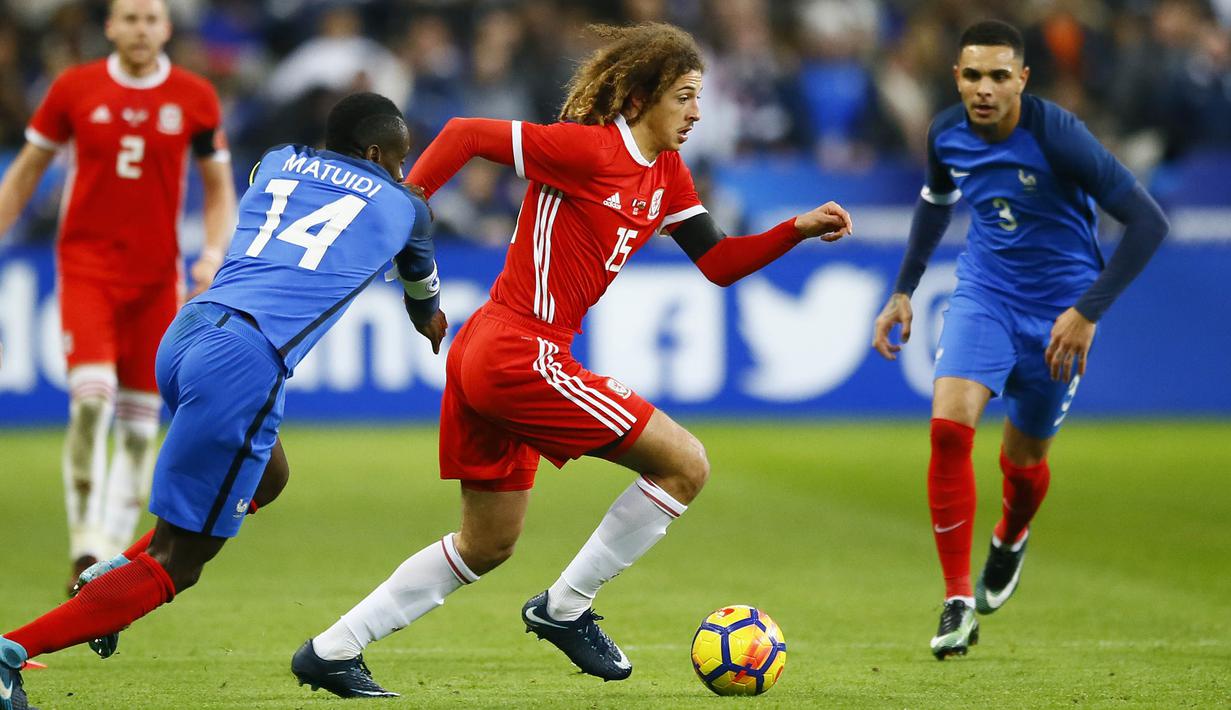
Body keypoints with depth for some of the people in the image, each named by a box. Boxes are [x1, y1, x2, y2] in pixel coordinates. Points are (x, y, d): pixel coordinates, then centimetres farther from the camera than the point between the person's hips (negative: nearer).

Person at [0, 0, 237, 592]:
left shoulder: (195, 98, 1)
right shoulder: (75, 88, 0)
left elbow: (219, 189, 9)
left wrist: (213, 254, -7)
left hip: (157, 276, 2)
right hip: (86, 268, -2)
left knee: (140, 420, 3)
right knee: (92, 396, -19)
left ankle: (114, 554, 13)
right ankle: (85, 547, -10)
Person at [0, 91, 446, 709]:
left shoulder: (276, 163, 23)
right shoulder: (401, 205, 15)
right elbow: (422, 282, 38)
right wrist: (428, 318, 62)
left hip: (185, 334, 7)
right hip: (245, 362, -7)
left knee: (267, 479, 32)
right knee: (175, 566, -2)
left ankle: (115, 572, 19)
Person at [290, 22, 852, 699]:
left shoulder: (668, 175, 13)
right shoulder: (588, 148, -14)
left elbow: (720, 263, 14)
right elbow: (465, 134, -12)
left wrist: (799, 228, 2)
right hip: (522, 356, -10)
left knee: (488, 544, 19)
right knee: (684, 463, -8)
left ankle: (331, 651, 21)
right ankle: (565, 608, 2)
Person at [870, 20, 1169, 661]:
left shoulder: (1057, 136, -26)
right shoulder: (946, 134, -8)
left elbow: (1148, 223, -25)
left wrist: (1088, 311, -26)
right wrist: (903, 291, 16)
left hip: (1058, 311, -3)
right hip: (984, 293, 3)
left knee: (1023, 458, 10)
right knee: (949, 425, -20)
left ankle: (1010, 541, 49)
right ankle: (958, 602, -14)